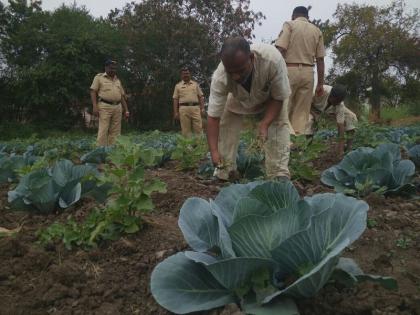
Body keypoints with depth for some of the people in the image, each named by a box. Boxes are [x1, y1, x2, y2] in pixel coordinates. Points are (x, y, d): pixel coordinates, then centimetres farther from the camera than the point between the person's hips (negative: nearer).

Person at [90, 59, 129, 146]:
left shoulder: (118, 80, 22)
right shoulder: (99, 77, 8)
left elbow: (122, 96, 21)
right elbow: (93, 91, 0)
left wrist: (126, 110, 13)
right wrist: (95, 106, -12)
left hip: (117, 107, 5)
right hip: (104, 107, -5)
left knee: (115, 131, 1)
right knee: (103, 130, -10)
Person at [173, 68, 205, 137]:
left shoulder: (195, 84, 17)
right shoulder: (178, 86, 13)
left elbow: (201, 97, 13)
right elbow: (175, 99, 8)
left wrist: (202, 108, 1)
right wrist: (176, 112, 0)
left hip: (195, 108, 1)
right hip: (183, 109, -1)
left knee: (198, 128, -5)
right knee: (185, 130, -2)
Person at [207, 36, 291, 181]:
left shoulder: (272, 59, -43)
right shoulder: (220, 77, -38)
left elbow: (279, 97, -27)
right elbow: (213, 116, -32)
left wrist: (265, 123, -39)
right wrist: (214, 151, -40)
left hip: (269, 99, -1)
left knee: (280, 126, -20)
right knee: (225, 129, -9)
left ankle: (280, 177, -13)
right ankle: (223, 175, 6)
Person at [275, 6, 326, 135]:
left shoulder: (289, 24, 5)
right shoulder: (317, 31, 15)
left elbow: (280, 50, -9)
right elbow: (320, 59, 11)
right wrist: (320, 83, 13)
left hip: (290, 70, -3)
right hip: (308, 72, 3)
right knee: (302, 111, 4)